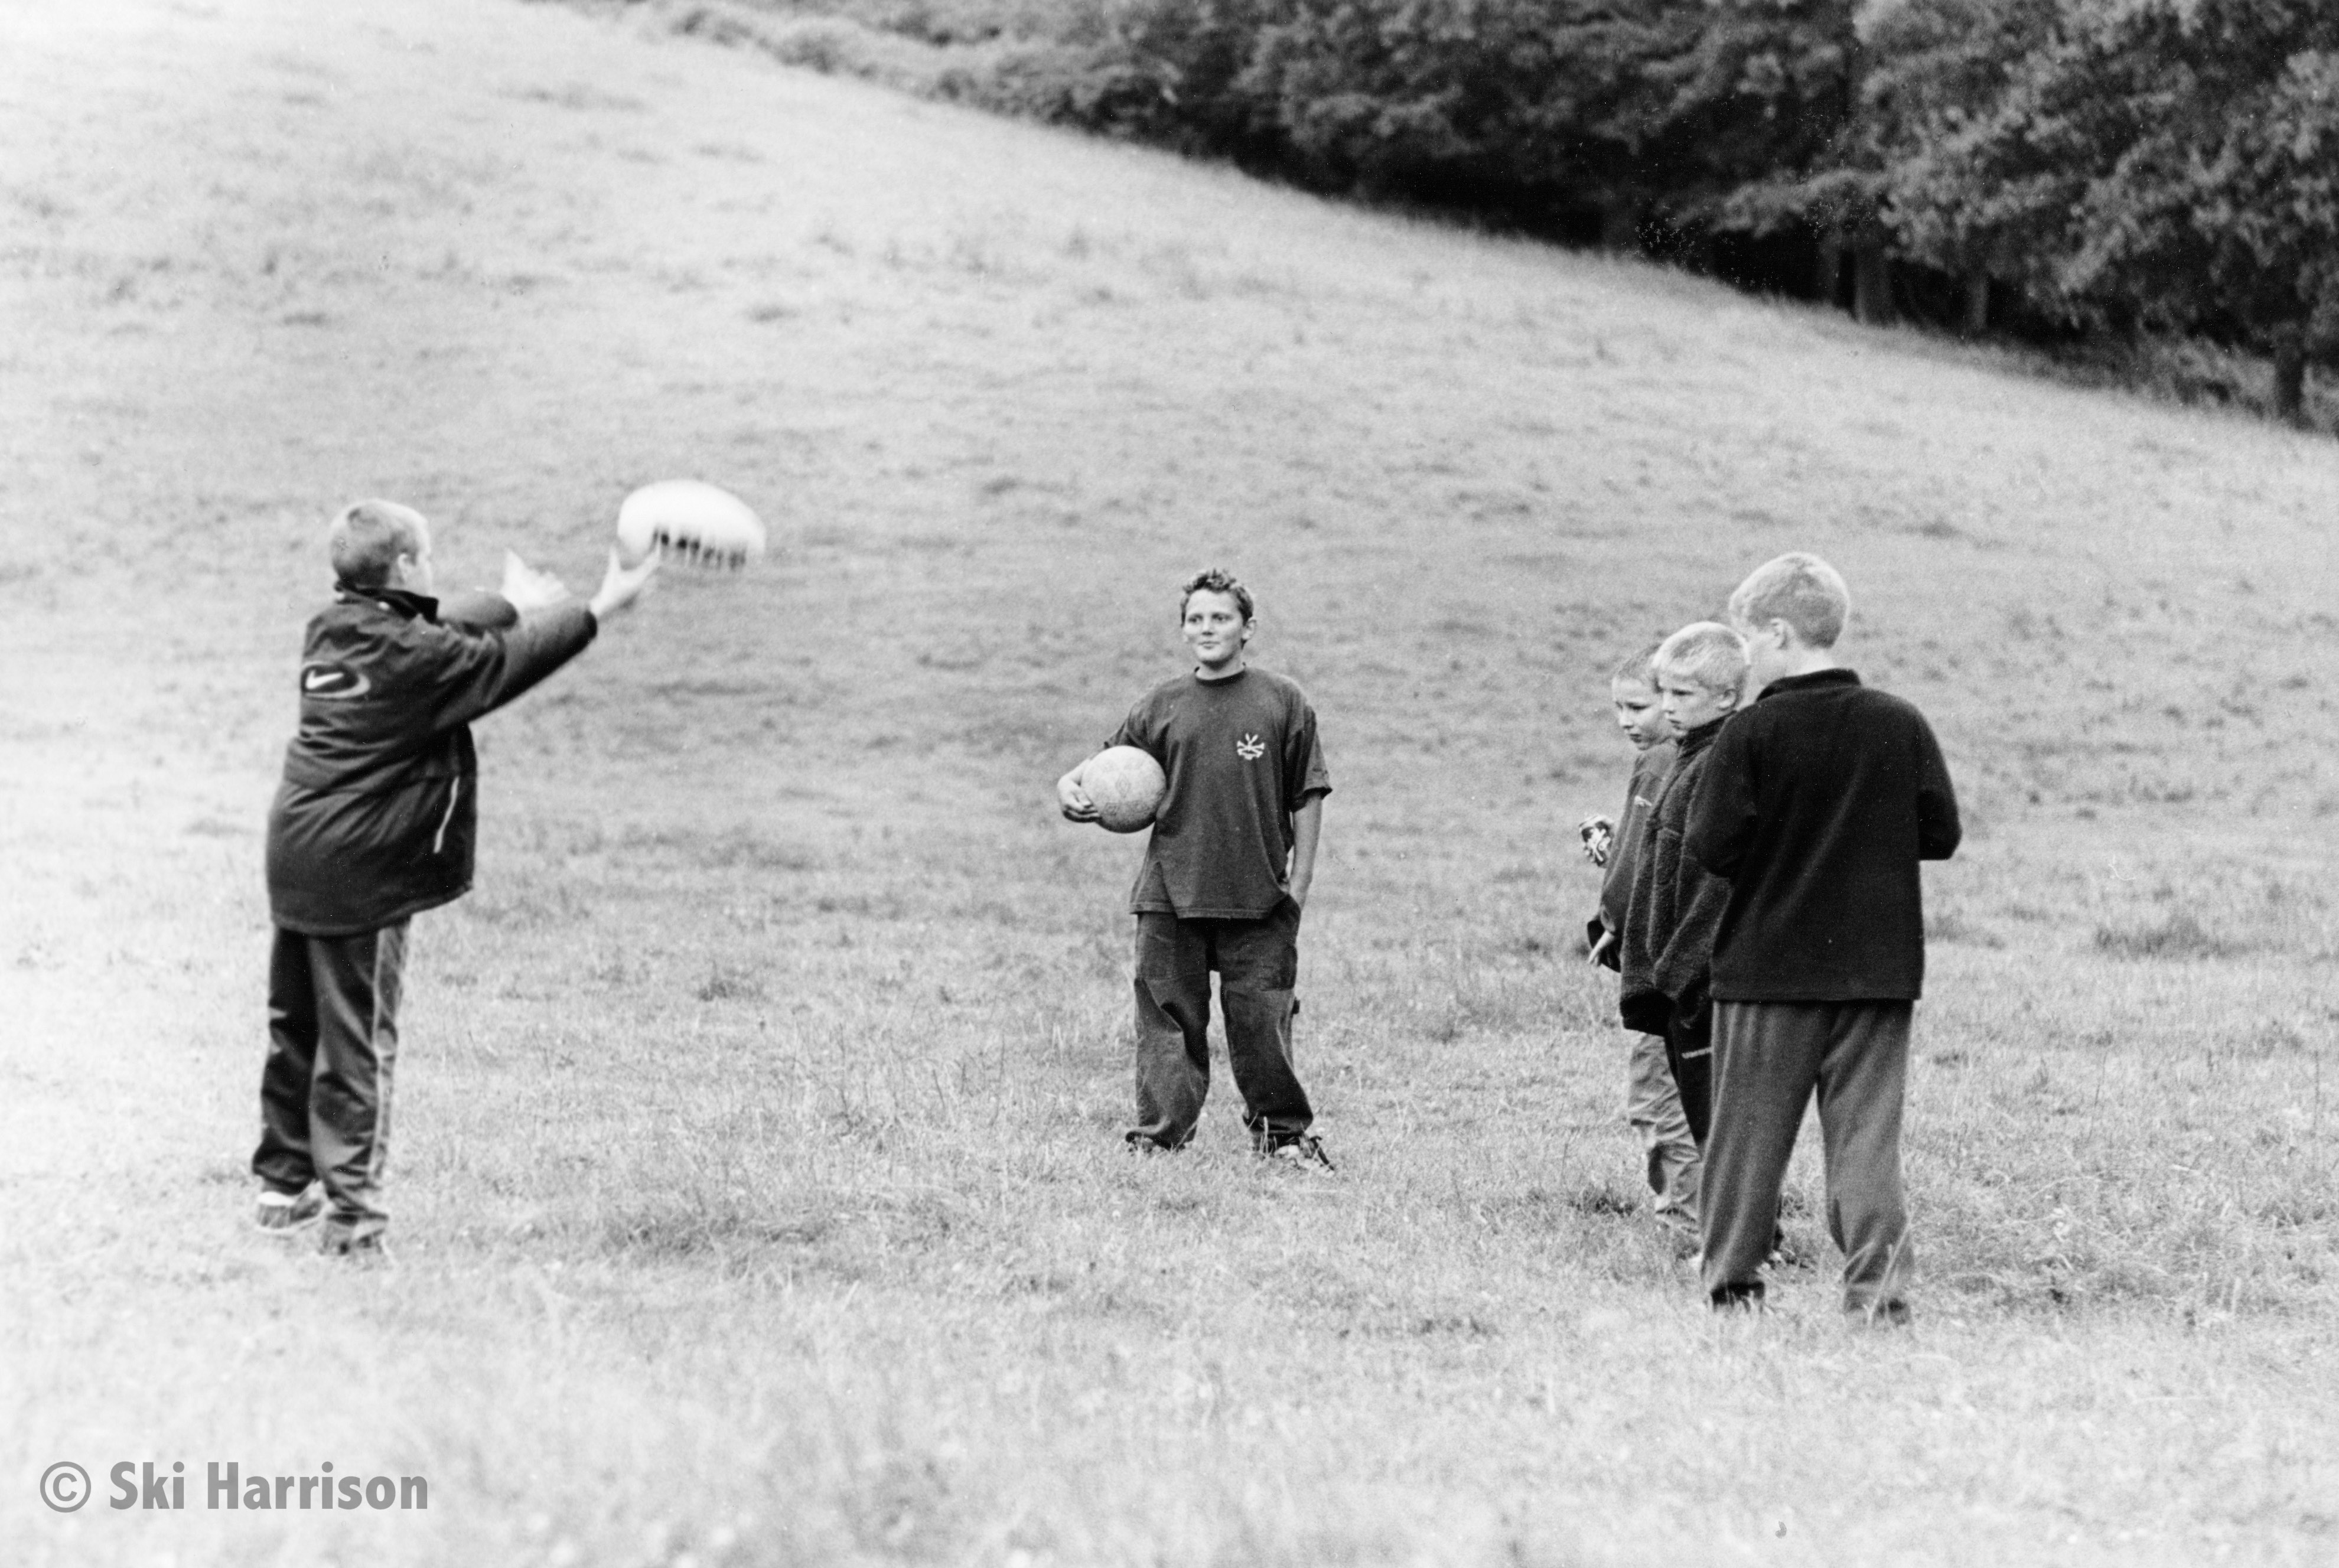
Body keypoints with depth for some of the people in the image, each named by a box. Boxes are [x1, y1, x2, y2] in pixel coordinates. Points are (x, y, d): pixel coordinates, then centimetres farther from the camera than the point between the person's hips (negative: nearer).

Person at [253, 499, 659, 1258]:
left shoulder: (332, 630, 7)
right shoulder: (415, 656, -15)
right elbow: (506, 662, -4)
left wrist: (516, 603, 36)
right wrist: (598, 609, 8)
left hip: (297, 855, 8)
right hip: (361, 874, -8)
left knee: (296, 1026, 17)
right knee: (359, 1043, -3)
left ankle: (284, 1182, 28)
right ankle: (352, 1211, -2)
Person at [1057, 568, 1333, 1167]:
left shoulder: (1282, 703, 2)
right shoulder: (1162, 706, 7)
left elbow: (1307, 796, 5)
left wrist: (1299, 879, 0)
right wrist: (1070, 788, -10)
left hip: (1259, 894, -1)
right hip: (1171, 894, 2)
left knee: (1261, 1017, 2)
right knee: (1167, 1016, 1)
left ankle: (1283, 1132, 17)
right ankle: (1160, 1134, 7)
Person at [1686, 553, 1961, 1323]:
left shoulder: (1751, 734, -10)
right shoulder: (1901, 725, 0)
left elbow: (1711, 848, -12)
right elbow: (1942, 833, 4)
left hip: (1768, 967, -2)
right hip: (1878, 969, 2)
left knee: (1747, 1130, 9)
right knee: (1866, 1133, 5)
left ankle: (1731, 1281, 14)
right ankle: (1878, 1280, -4)